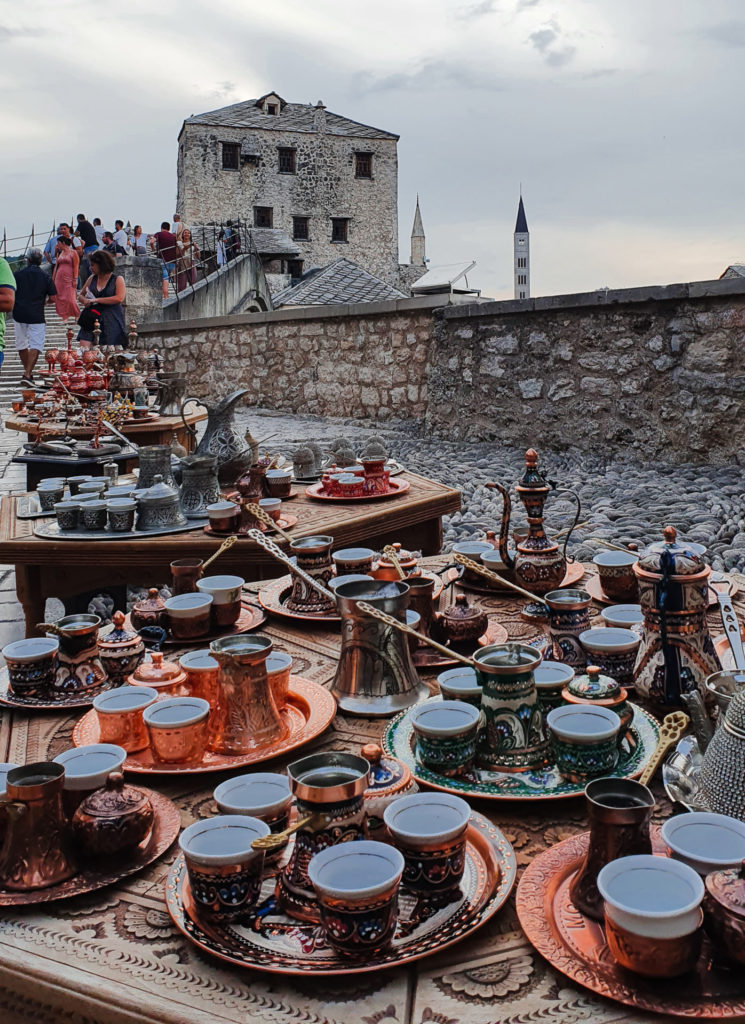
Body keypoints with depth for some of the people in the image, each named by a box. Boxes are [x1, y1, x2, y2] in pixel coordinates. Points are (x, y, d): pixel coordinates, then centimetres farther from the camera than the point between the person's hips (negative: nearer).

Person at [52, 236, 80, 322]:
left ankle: (77, 316, 7)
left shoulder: (73, 252, -1)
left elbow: (76, 266, -6)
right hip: (59, 278, 6)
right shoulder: (59, 253, 16)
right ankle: (64, 317, 5)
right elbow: (56, 266, 16)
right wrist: (53, 278, 11)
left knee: (69, 298, -11)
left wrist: (75, 279, -13)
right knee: (59, 298, 0)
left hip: (69, 278, -6)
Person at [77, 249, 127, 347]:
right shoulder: (92, 278, 16)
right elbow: (81, 295, 23)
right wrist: (85, 301, -3)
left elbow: (119, 298, -13)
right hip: (92, 317, 4)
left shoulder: (118, 279, 1)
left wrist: (96, 300, -12)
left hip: (111, 319, -4)